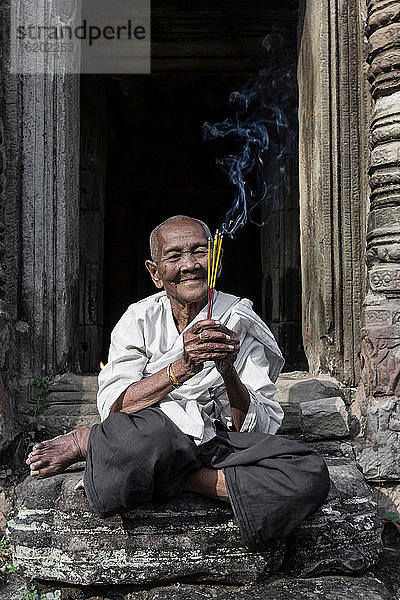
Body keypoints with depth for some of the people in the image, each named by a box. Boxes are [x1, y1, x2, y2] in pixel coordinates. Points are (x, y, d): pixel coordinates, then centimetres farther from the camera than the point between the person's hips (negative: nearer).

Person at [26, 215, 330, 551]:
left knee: (311, 476, -25)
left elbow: (256, 429, -3)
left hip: (220, 443, 4)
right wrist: (182, 368, -22)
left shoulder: (241, 324, 2)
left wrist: (228, 372, -21)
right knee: (145, 433, -41)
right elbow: (112, 406, -10)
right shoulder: (140, 320, 2)